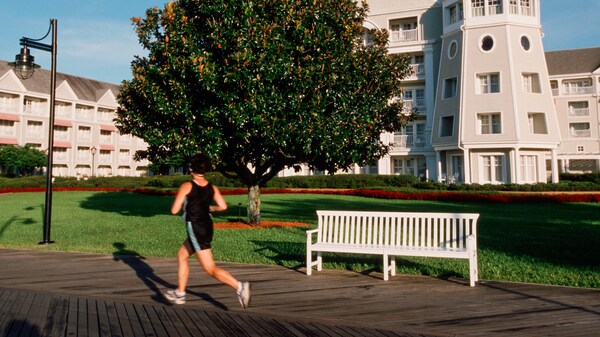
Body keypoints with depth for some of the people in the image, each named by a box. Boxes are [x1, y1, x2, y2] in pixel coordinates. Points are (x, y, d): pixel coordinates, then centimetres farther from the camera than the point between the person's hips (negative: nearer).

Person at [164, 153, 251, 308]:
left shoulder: (187, 186, -12)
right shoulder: (212, 187, 4)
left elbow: (174, 210, -11)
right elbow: (223, 206, -2)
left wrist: (180, 203, 11)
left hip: (196, 230, -8)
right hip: (207, 227, 8)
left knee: (210, 268, -7)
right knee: (181, 256, 25)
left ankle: (240, 287, -21)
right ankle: (180, 293, 32)